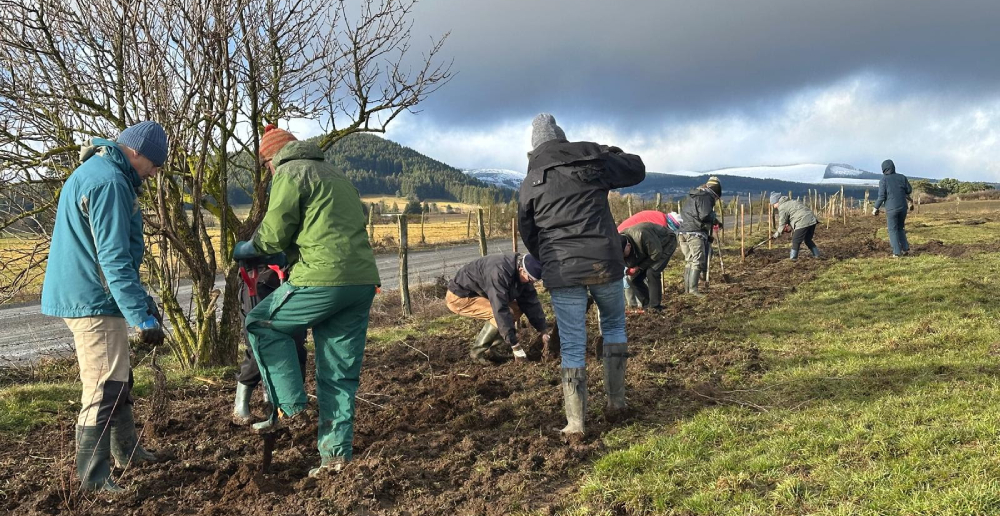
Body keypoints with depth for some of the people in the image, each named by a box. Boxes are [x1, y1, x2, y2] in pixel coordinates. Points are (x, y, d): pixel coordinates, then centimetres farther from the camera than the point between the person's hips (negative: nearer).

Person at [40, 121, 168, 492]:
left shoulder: (95, 172, 16)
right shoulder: (109, 182, -19)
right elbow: (114, 259, -26)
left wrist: (140, 300, 26)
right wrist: (142, 316, -28)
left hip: (83, 295, 11)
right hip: (93, 301, -11)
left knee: (118, 380, 20)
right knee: (104, 389, -6)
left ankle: (126, 451, 33)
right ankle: (93, 479, 2)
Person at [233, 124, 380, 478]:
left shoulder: (290, 174, 2)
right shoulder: (336, 175, 28)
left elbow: (275, 233, -4)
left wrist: (247, 249, 18)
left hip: (322, 280, -8)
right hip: (363, 281, 8)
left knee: (261, 324, 12)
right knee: (341, 373, 11)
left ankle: (290, 409, 7)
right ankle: (337, 452, 12)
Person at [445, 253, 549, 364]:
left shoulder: (521, 275, -7)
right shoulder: (499, 272, -35)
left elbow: (531, 302, 1)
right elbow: (501, 310, -37)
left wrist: (543, 331, -3)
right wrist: (515, 346, -35)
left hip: (478, 294, 9)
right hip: (458, 297, -9)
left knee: (516, 309, -2)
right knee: (500, 314, -25)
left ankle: (488, 346, 5)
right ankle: (477, 351, -9)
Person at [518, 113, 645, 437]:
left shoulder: (529, 184, 7)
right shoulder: (593, 159, 4)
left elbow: (528, 236, 14)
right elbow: (637, 170, 18)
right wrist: (610, 153, 33)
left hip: (562, 273, 0)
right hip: (605, 264, 1)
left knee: (572, 347, 5)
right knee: (614, 325, 23)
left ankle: (575, 424, 7)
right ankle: (615, 402, 24)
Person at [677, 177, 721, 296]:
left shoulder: (691, 196, 22)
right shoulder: (706, 197, -6)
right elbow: (705, 215, -18)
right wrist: (714, 220, 3)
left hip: (682, 232, 8)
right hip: (695, 233, -8)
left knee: (689, 261, 14)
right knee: (698, 261, -7)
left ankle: (687, 288, 15)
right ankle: (693, 288, -13)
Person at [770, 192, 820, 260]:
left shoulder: (782, 207, -3)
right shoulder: (791, 202, 25)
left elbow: (782, 223, -1)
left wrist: (776, 235, 9)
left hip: (803, 222, -9)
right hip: (812, 220, 9)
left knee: (796, 241, 1)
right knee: (808, 240, 23)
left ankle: (793, 258, 6)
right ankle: (817, 255, 27)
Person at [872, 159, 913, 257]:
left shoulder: (883, 180, -9)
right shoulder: (902, 177, 3)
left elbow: (881, 196, -12)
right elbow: (909, 190, 9)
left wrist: (876, 208, -1)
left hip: (891, 208, -4)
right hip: (902, 207, 4)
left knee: (892, 230, 4)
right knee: (900, 228, 20)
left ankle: (897, 252, 0)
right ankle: (906, 248, 14)